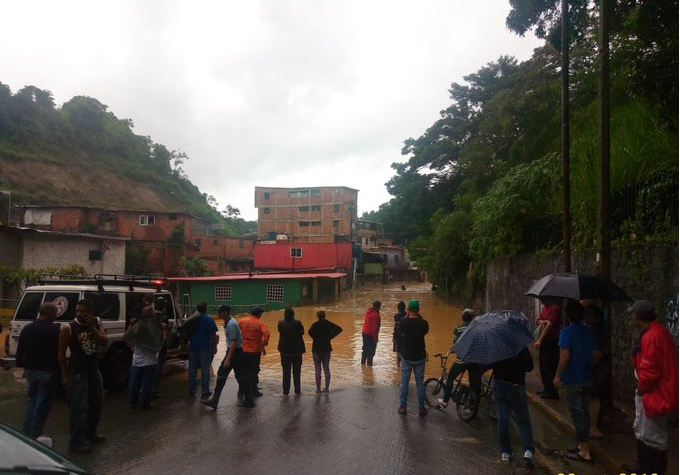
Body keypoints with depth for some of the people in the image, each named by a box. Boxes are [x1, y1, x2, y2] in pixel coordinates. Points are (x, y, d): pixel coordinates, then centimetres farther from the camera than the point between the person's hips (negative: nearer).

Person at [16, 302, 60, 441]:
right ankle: (34, 435, 8)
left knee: (31, 400, 21)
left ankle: (25, 432, 20)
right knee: (43, 403, 4)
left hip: (31, 370, 6)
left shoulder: (27, 328, 7)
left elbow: (20, 350, 14)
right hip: (48, 371, -6)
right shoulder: (55, 329, -15)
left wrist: (21, 364, 25)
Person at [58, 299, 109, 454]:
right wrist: (64, 375, -10)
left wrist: (92, 328, -21)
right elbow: (61, 352, -9)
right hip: (77, 372, -6)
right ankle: (76, 443, 7)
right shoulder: (68, 328, -15)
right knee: (79, 408, -4)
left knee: (97, 403, 18)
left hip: (94, 369, 6)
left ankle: (90, 433, 36)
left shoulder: (97, 322, -1)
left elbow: (105, 342, -9)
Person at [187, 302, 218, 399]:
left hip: (193, 348, 4)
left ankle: (192, 391, 19)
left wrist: (186, 344, 26)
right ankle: (204, 392, 3)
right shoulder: (209, 319, -10)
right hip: (205, 348, -4)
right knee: (205, 370, 2)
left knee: (192, 370, 13)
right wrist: (215, 346, -2)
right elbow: (213, 335, -11)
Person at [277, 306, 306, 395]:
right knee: (296, 371, 13)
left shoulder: (281, 323, -11)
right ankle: (297, 390, 18)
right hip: (296, 350, -1)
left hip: (284, 350, 1)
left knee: (286, 371, 11)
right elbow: (302, 332, -4)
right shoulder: (297, 323, -17)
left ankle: (286, 391, 13)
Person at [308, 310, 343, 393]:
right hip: (327, 348, 3)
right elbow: (339, 329, -8)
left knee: (317, 369, 6)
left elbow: (310, 332, -29)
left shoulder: (315, 324, -10)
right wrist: (330, 336, -5)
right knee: (326, 368, 13)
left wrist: (315, 338, -13)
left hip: (316, 349, -3)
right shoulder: (328, 324, 0)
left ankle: (318, 388, 9)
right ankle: (326, 388, 14)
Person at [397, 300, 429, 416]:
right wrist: (419, 317, 3)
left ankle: (402, 406, 16)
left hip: (406, 357, 0)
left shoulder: (403, 322, -13)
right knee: (420, 382, 10)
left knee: (404, 381, 11)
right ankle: (421, 408, 16)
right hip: (419, 357, 0)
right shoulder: (423, 323, -13)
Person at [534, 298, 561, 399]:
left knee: (549, 366, -5)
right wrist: (542, 321, -13)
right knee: (543, 365, 16)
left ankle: (552, 391, 3)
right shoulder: (544, 307, 13)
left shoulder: (554, 308, -16)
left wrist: (539, 340, -27)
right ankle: (546, 388, 27)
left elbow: (549, 325, -23)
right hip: (544, 341, 9)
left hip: (551, 341, -9)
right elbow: (537, 320, 12)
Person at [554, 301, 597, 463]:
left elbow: (565, 356, -22)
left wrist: (557, 375, -13)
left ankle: (584, 451, 6)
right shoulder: (589, 332, 4)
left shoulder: (566, 331, -17)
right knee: (584, 411, 17)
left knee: (577, 414, 0)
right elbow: (594, 354, 9)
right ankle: (584, 444, 28)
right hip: (586, 378, 7)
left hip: (572, 380, -7)